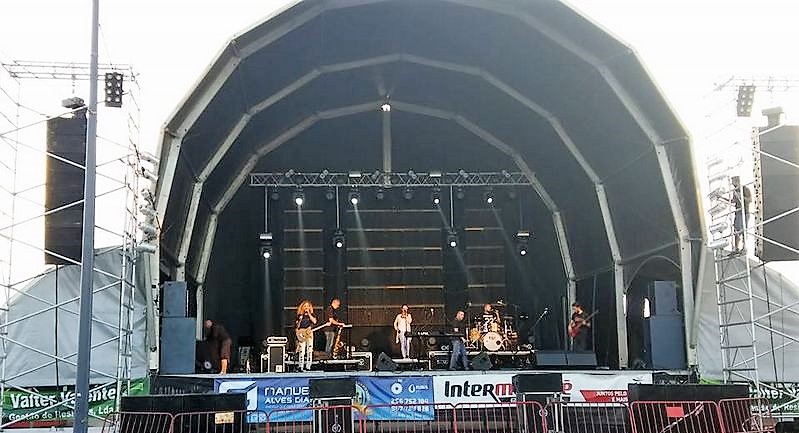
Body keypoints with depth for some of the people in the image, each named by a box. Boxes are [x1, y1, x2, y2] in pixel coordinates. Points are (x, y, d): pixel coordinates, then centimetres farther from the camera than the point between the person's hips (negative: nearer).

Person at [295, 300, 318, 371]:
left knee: (309, 350, -4)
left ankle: (308, 366, -2)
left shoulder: (312, 315, 9)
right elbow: (296, 326, 14)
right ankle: (301, 367, -7)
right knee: (302, 351, -6)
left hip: (309, 334, 0)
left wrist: (309, 313, -8)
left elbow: (314, 321, -10)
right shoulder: (300, 316, 11)